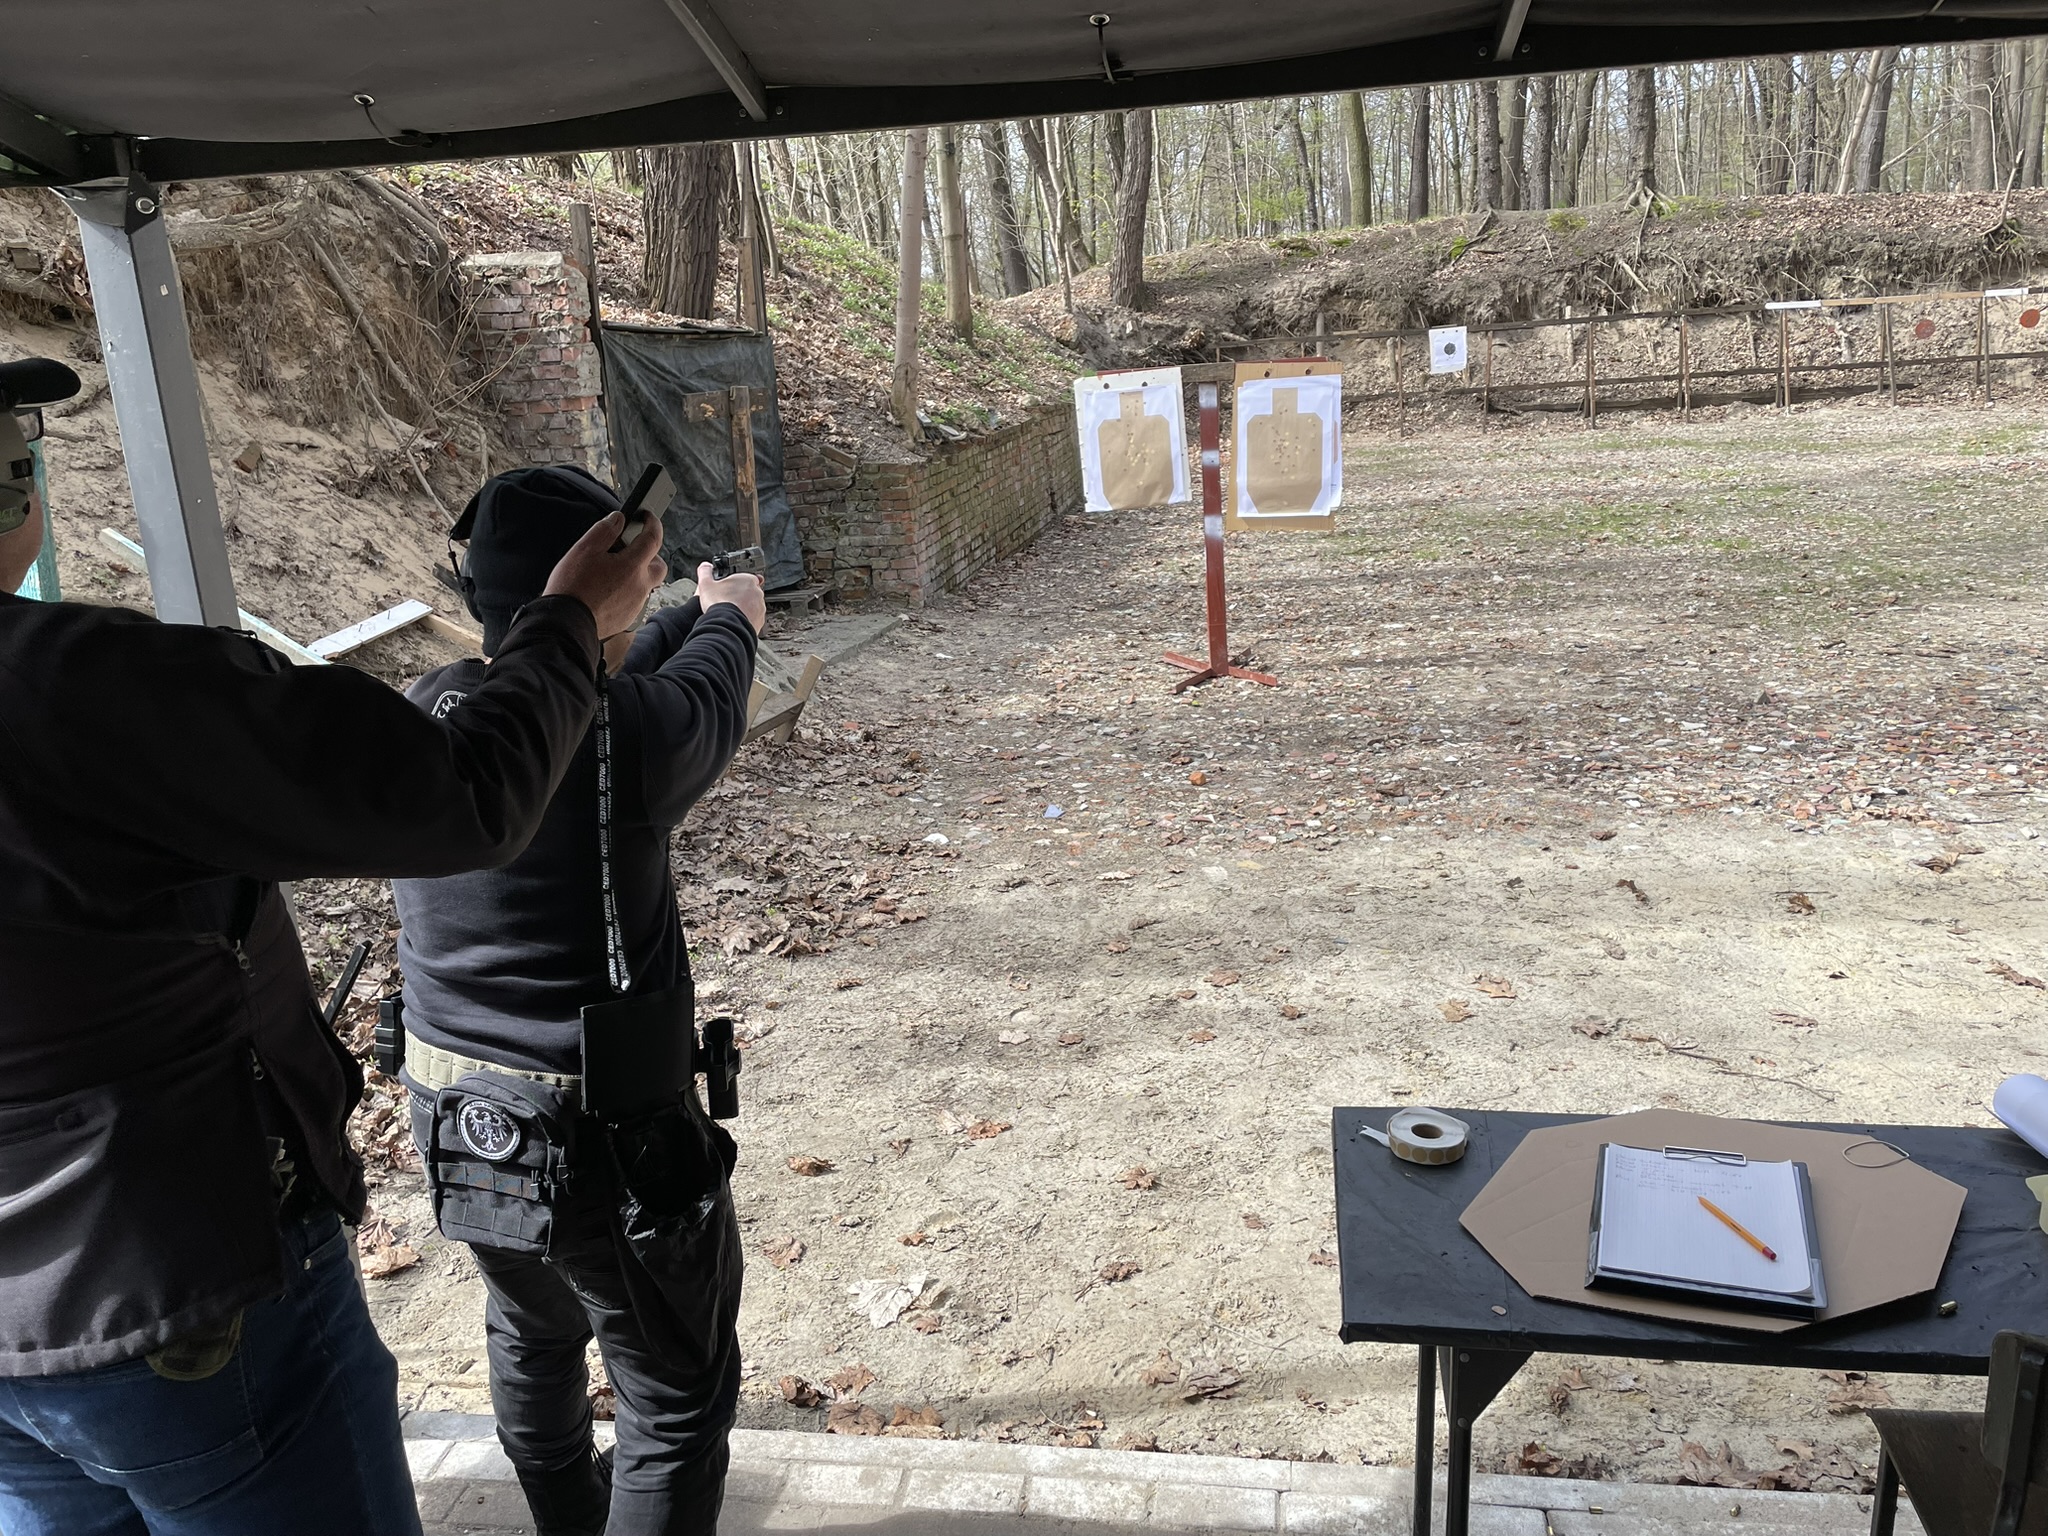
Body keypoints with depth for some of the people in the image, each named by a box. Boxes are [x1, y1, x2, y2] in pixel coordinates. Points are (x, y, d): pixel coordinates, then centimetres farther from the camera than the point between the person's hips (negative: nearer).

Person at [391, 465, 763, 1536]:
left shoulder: (426, 717, -7)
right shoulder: (630, 736, -24)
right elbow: (705, 697, -1)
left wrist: (692, 615, 25)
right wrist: (730, 618, 22)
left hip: (455, 1125, 8)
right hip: (602, 1138, -7)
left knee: (533, 1337, 31)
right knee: (678, 1398, 13)